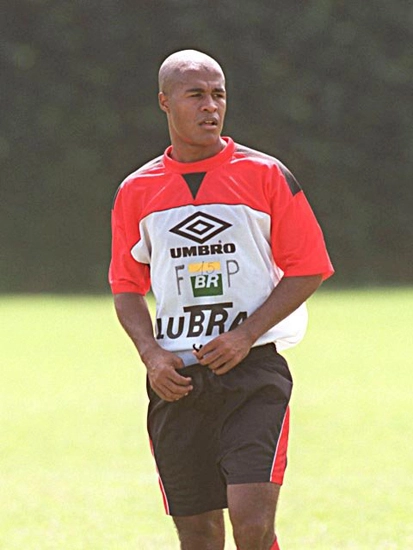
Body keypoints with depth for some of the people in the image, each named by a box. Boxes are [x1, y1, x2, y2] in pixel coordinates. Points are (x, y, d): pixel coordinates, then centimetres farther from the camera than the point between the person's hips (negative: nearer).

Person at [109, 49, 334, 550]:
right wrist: (151, 354, -2)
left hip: (254, 370, -3)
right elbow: (126, 287, 16)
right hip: (177, 377, 3)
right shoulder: (136, 192, 8)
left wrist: (246, 335, -10)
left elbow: (308, 269, 1)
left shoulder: (266, 176, 0)